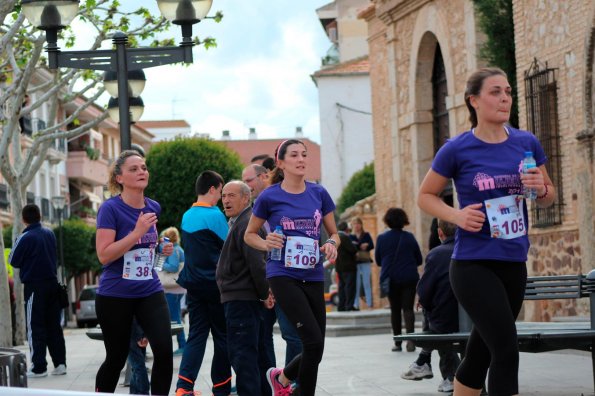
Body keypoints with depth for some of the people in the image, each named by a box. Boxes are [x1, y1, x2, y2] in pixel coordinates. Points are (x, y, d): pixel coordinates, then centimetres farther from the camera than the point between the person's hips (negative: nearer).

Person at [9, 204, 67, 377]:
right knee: (54, 325, 11)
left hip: (35, 286, -6)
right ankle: (60, 363, 10)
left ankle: (39, 367, -1)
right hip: (52, 283, 6)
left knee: (35, 328, 0)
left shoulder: (25, 238, -15)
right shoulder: (49, 233, 6)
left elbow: (13, 261, -7)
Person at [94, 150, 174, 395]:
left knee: (164, 350, -13)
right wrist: (137, 233, -25)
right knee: (117, 358, 7)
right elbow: (104, 255, -20)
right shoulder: (110, 208, -12)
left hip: (150, 292, 4)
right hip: (115, 295, -4)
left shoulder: (153, 207, 5)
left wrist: (161, 248, 4)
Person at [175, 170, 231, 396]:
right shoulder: (214, 215, -12)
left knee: (196, 335, 5)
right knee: (222, 335, 5)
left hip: (193, 283, 6)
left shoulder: (187, 216, 9)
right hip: (215, 283, -6)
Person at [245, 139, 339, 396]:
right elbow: (249, 235, 8)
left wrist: (332, 244, -8)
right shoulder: (269, 197, -3)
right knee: (314, 341, -18)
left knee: (315, 350, 5)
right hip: (283, 275, -4)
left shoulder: (319, 193, 6)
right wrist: (266, 244, -13)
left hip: (313, 276, 4)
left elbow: (334, 233, 15)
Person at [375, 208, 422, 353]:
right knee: (408, 308, -1)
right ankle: (410, 338, -21)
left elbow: (378, 260, 6)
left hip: (390, 279, 1)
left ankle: (397, 343, 10)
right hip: (409, 278, -1)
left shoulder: (382, 238, -2)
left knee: (395, 310, 10)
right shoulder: (409, 237, -1)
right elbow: (419, 260, 5)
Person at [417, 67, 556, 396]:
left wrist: (541, 189, -9)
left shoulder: (527, 143, 4)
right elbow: (425, 196, 5)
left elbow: (549, 197, 15)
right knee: (506, 350, -16)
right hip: (473, 265, -5)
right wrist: (456, 215, -14)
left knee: (480, 353, 14)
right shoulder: (457, 150, -6)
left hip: (514, 264, 5)